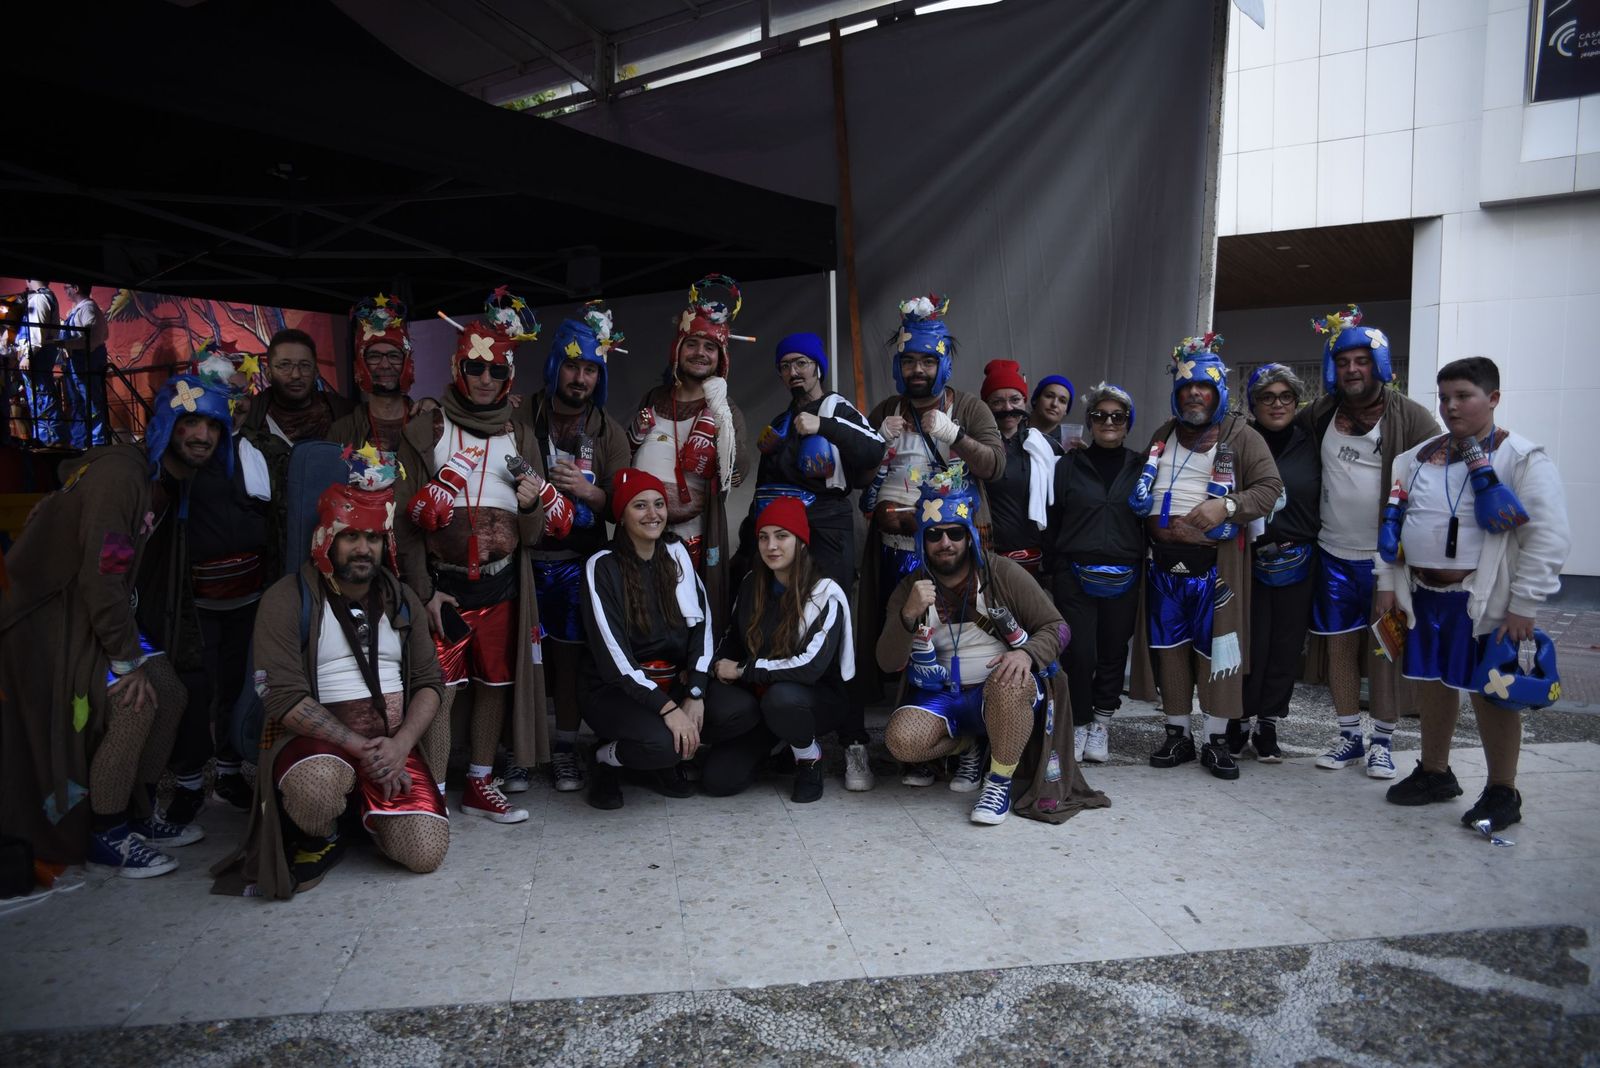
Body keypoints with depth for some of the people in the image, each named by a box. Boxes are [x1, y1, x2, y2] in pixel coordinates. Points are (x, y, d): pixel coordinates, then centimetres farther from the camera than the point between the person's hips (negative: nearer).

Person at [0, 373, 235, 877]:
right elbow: (102, 577, -27)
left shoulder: (173, 483, 5)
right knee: (134, 705, -19)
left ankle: (139, 815, 20)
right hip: (54, 617, -9)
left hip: (104, 610, 10)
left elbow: (159, 577, 11)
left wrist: (176, 650, 8)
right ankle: (104, 836, -3)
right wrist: (127, 660, -21)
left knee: (169, 694, 6)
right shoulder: (121, 475, -25)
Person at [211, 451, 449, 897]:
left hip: (393, 742, 4)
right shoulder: (288, 599, -5)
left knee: (425, 852, -14)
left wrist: (399, 745, -13)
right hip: (316, 739, -4)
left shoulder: (400, 599, 11)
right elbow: (286, 698, -13)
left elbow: (428, 682, 6)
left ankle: (367, 803, 19)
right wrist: (361, 746, -18)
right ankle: (319, 840, -2)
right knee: (317, 786, -40)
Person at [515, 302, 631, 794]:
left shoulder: (609, 432, 6)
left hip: (578, 562, 1)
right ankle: (516, 751, 13)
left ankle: (565, 749, 19)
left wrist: (588, 491, -16)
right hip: (524, 556, -1)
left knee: (571, 656, 5)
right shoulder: (520, 418, 1)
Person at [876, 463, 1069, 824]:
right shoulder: (910, 589, -1)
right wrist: (909, 615, -27)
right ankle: (971, 746, 8)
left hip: (1003, 689, -2)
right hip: (940, 696, 3)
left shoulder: (1003, 573, -7)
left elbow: (1056, 628, -3)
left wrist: (1027, 654, -27)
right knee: (901, 740, -26)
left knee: (1008, 685, -38)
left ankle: (1000, 780, -13)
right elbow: (888, 663, -7)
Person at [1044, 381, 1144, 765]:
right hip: (1075, 575, -1)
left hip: (1123, 579, 1)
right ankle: (1079, 724, 14)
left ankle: (1101, 725, 23)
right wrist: (1053, 569, 0)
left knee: (1114, 651, 8)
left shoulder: (1140, 468, 8)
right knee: (1079, 653, -4)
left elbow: (1151, 522, 9)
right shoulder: (1068, 465, 5)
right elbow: (1051, 522, 5)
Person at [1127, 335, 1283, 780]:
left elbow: (1270, 487, -5)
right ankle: (1177, 734, 20)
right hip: (1164, 563, 5)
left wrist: (1228, 506, -21)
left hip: (1213, 564, -4)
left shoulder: (1241, 437, 2)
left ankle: (1216, 740, 11)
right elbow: (1141, 491, 26)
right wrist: (1154, 528, 11)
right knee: (1170, 649, 9)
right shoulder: (1161, 436, 17)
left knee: (1216, 650, -1)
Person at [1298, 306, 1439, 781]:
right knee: (1339, 644, 8)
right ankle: (1349, 736, 22)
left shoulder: (1408, 416, -6)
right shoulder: (1320, 415, 5)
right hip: (1334, 554, 3)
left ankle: (1382, 741, 17)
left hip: (1387, 557, -3)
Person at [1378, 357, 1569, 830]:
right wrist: (1387, 582, 8)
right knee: (1435, 682, 16)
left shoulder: (1523, 459, -8)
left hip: (1483, 599, -5)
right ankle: (1434, 773, 32)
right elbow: (1393, 519, 14)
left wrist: (1524, 606, -15)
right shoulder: (1420, 457, 10)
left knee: (1491, 693, 2)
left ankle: (1502, 792, 19)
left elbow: (1549, 538, -12)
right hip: (1424, 593, 6)